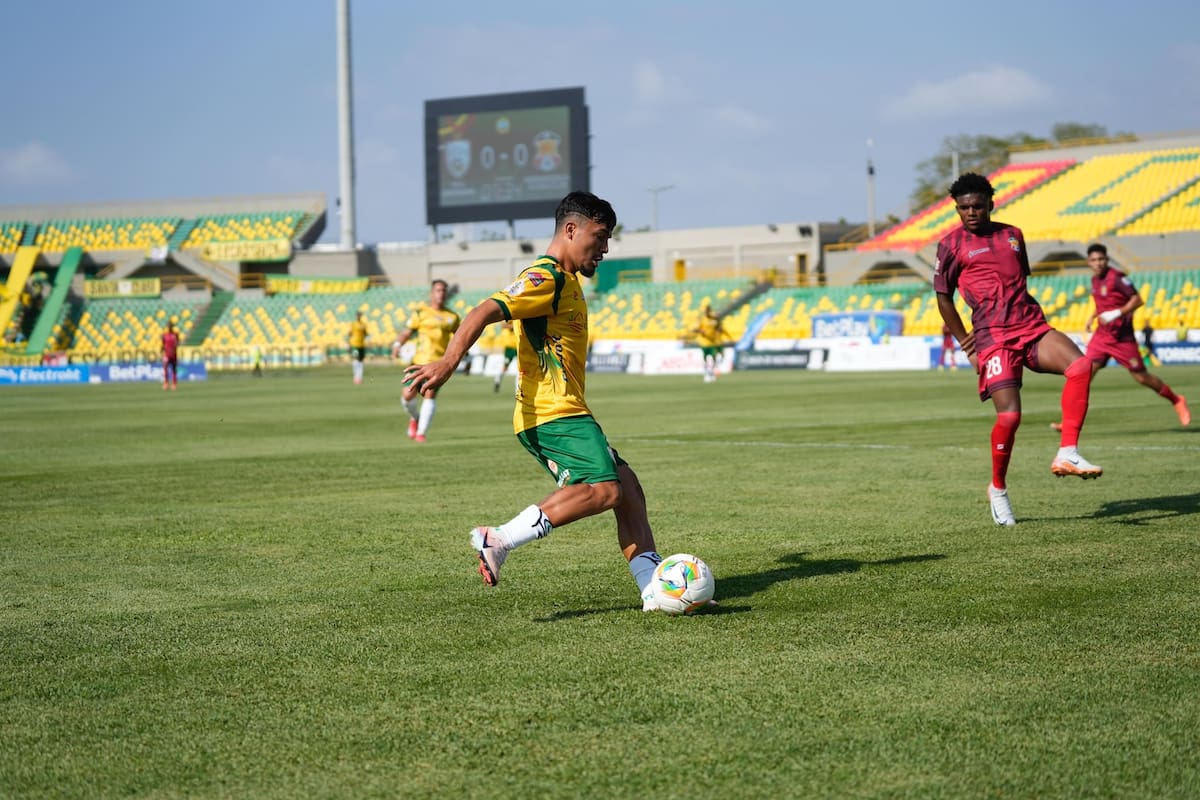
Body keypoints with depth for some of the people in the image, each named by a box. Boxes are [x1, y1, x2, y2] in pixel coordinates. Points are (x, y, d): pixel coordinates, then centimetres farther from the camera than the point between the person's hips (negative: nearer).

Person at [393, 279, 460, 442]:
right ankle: (415, 418, 27)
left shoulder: (452, 317, 12)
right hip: (419, 361, 0)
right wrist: (397, 344, -16)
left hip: (439, 362, 0)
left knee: (430, 395, -15)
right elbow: (407, 332, 2)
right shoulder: (421, 312, 5)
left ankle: (421, 432, -6)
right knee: (408, 395, -6)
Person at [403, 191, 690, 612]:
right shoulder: (545, 278, -11)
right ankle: (500, 539, -22)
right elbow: (484, 313, -23)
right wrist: (448, 363, -34)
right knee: (604, 489, -24)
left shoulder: (565, 281, 22)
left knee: (628, 490, 6)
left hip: (565, 415, 10)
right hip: (553, 414, -10)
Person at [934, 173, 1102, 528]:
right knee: (1009, 415, -14)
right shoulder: (952, 244, 3)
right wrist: (968, 347, 5)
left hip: (1032, 327, 4)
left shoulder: (1012, 235, 17)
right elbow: (943, 298, 7)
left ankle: (1067, 454, -22)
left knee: (1080, 366, -23)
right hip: (994, 339, -4)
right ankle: (997, 489, 10)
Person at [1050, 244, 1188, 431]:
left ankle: (1177, 401, 23)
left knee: (1141, 377, 2)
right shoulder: (1095, 279, 9)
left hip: (1122, 337, -6)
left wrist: (1116, 314, -27)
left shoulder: (1117, 277, -15)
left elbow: (1137, 300, -17)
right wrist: (1092, 317, 11)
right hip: (1101, 335, 6)